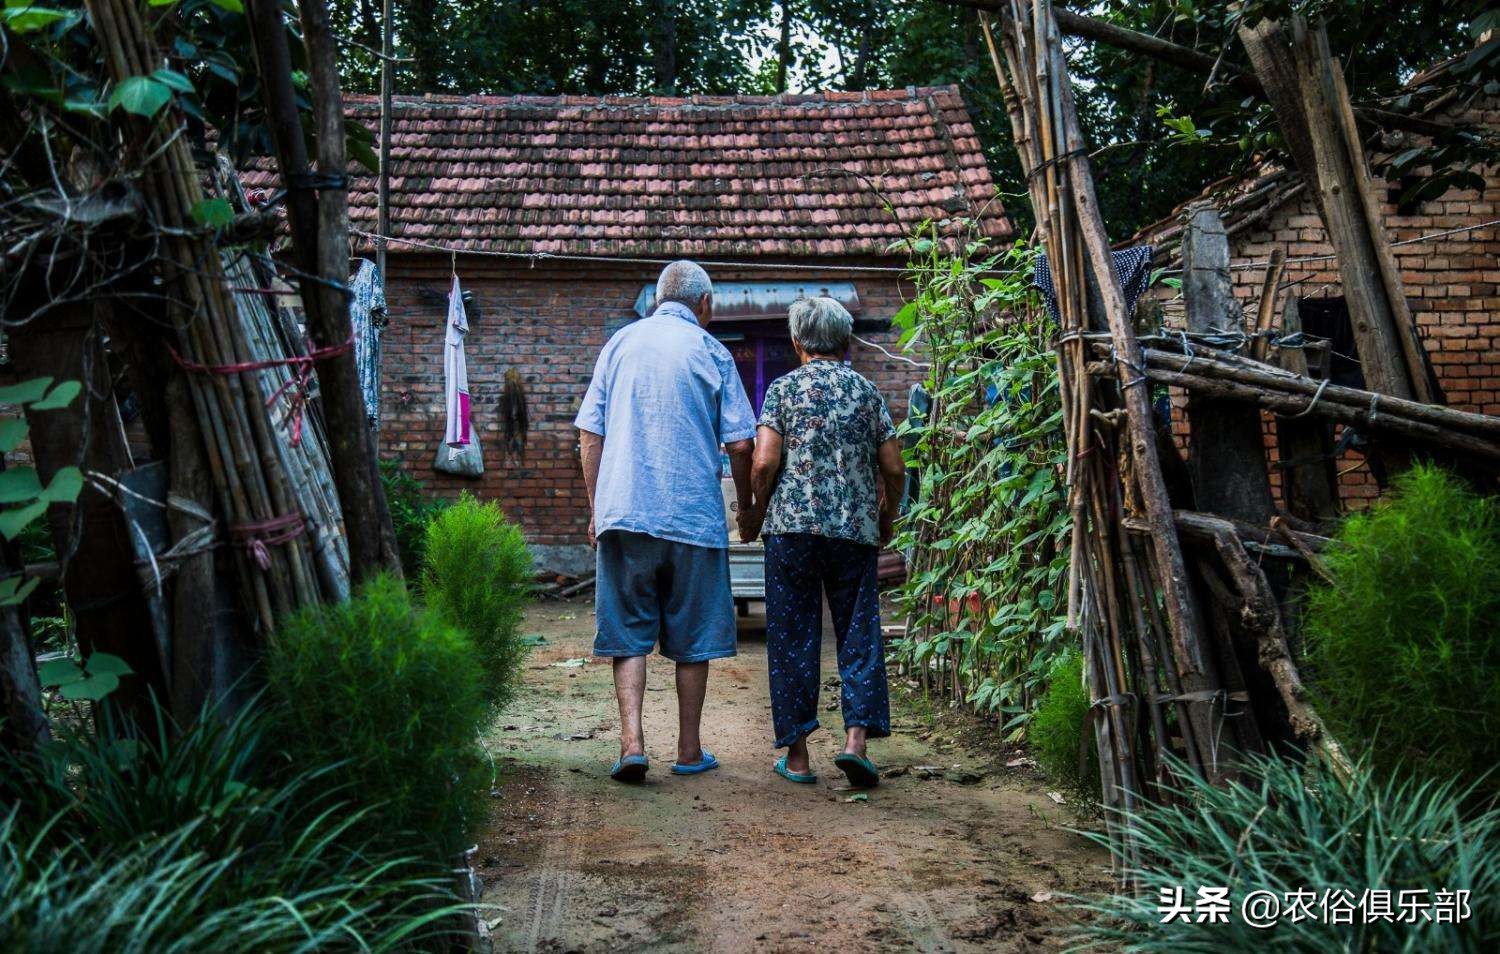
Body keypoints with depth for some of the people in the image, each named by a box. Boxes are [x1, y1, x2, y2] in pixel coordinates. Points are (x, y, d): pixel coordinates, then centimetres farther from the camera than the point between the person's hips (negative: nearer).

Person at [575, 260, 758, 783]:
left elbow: (589, 434, 8)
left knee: (628, 634, 7)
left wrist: (596, 507, 14)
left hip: (623, 511, 2)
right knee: (693, 637, 9)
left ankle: (631, 742, -6)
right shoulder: (711, 352, 2)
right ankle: (689, 750, 17)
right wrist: (747, 506, 12)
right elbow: (739, 444, -3)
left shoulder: (621, 342, 10)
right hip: (694, 516, -2)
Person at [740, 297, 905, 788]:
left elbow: (764, 461, -8)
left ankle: (796, 752, 7)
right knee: (859, 633, 8)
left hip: (792, 526, -1)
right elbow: (893, 469, 7)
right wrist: (887, 518, 22)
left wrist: (758, 513, 8)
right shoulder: (867, 391, 9)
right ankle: (856, 736, -4)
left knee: (792, 637, 4)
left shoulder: (784, 388, 2)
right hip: (856, 529, 2)